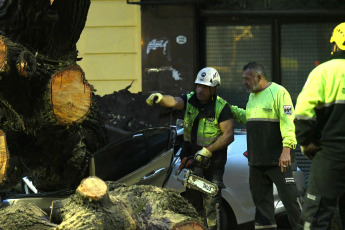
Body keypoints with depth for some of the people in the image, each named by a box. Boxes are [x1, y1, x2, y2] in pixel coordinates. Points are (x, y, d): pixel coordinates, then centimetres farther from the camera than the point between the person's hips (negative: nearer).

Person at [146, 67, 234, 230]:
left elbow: (229, 135, -15)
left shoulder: (221, 107, -11)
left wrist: (208, 150, -24)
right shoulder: (190, 100, 2)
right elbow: (174, 102, -19)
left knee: (211, 201, -13)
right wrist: (160, 98, -42)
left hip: (213, 160, -6)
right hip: (192, 157, 6)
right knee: (193, 199, 12)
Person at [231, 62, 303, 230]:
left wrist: (286, 149, -23)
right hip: (256, 162, 8)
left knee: (289, 197, -10)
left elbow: (288, 121, -16)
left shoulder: (278, 92, -9)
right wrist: (232, 110, 21)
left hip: (277, 159, -8)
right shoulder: (252, 96, 18)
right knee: (261, 200, 10)